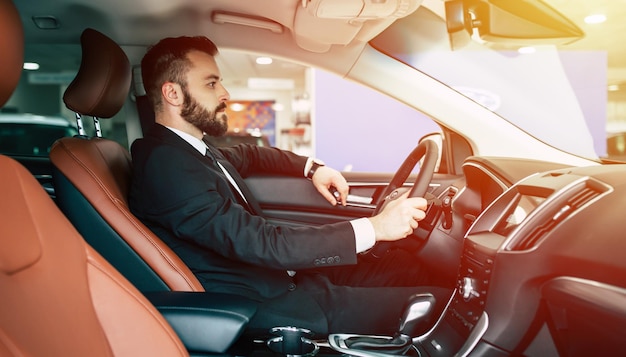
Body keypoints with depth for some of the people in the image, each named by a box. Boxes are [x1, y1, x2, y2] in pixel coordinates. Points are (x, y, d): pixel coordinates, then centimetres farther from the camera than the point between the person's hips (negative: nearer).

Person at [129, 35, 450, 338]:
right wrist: (374, 228, -25)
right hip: (265, 310, -9)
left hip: (283, 277, 9)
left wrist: (312, 167, 12)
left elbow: (247, 155, 28)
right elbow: (264, 245, -28)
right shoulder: (166, 165, -23)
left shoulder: (185, 151, 7)